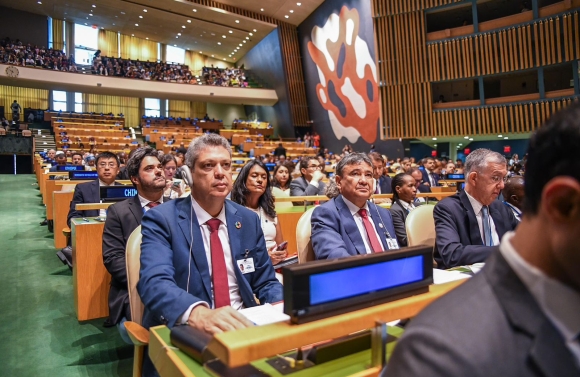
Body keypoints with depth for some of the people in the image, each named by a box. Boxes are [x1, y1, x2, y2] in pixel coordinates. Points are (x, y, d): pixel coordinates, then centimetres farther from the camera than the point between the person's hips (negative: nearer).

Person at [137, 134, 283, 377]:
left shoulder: (248, 220, 6)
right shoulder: (161, 220, -7)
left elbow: (265, 282, 10)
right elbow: (155, 282, -22)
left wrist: (285, 308, -11)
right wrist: (199, 312, -41)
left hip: (241, 326, 4)